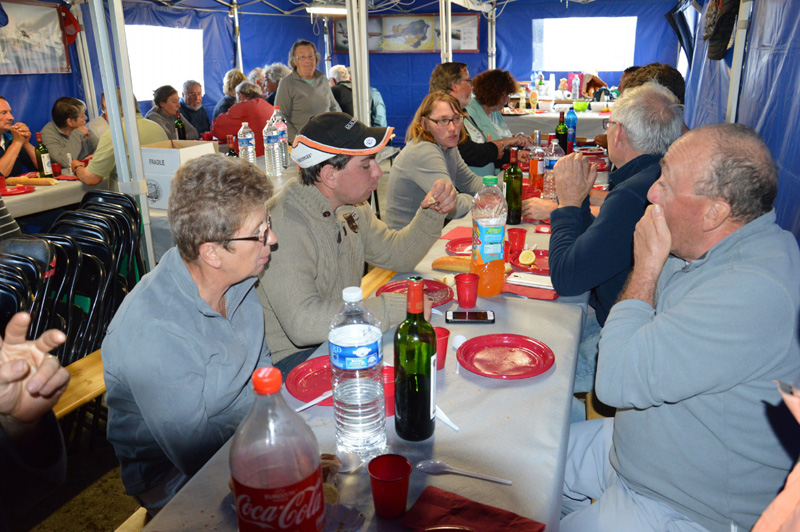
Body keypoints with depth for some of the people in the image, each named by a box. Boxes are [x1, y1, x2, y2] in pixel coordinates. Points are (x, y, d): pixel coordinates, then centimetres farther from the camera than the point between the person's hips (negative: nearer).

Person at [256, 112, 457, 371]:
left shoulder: (350, 207, 3)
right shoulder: (284, 226, -26)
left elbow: (397, 255, 16)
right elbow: (303, 323, -36)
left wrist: (432, 213, -2)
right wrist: (399, 307, -33)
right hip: (295, 357, -8)